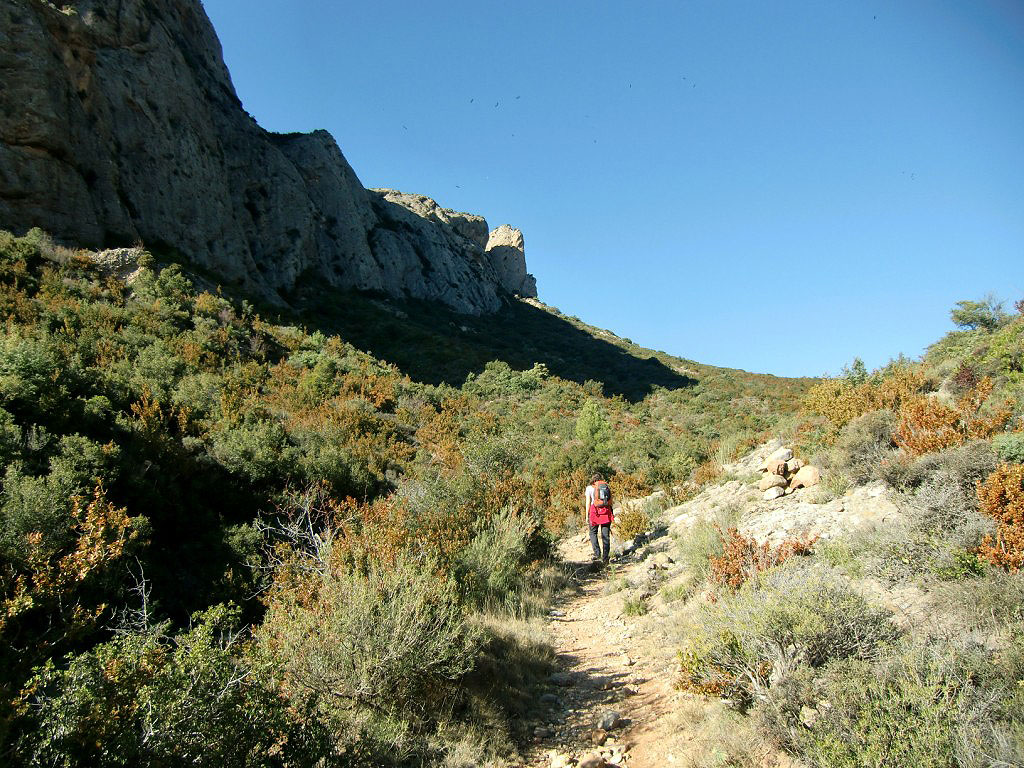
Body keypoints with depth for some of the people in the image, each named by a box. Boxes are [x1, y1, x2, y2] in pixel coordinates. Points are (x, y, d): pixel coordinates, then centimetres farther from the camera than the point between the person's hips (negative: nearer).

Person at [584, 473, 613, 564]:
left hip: (595, 512, -2)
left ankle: (597, 553, -2)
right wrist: (610, 514, 14)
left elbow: (588, 502, 0)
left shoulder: (589, 488, 6)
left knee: (593, 533, 14)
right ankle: (605, 558, 4)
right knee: (606, 535, 6)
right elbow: (610, 502, 9)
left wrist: (586, 516, 2)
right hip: (606, 512, 2)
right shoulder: (606, 486, 13)